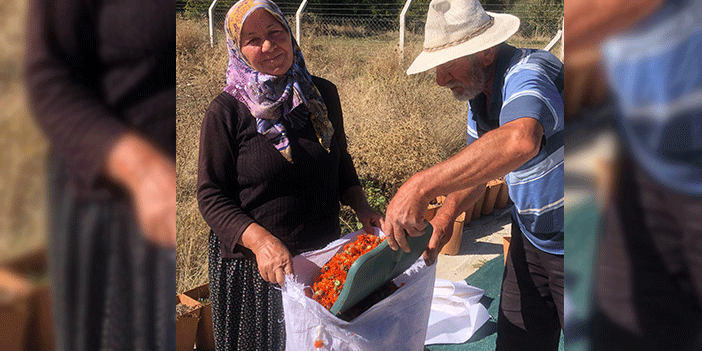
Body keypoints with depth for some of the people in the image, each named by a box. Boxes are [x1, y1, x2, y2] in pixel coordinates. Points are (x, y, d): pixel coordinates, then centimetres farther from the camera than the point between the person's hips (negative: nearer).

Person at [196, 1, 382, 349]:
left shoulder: (322, 94, 1)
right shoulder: (226, 111, -13)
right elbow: (211, 196, -13)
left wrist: (360, 206, -4)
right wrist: (259, 240, -27)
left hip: (324, 251, 4)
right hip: (252, 264, -4)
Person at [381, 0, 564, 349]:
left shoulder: (528, 74, -29)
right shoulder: (478, 91, 1)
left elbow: (520, 141, -51)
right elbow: (477, 163, 10)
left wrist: (421, 186, -51)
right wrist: (446, 215, -8)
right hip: (530, 239, 8)